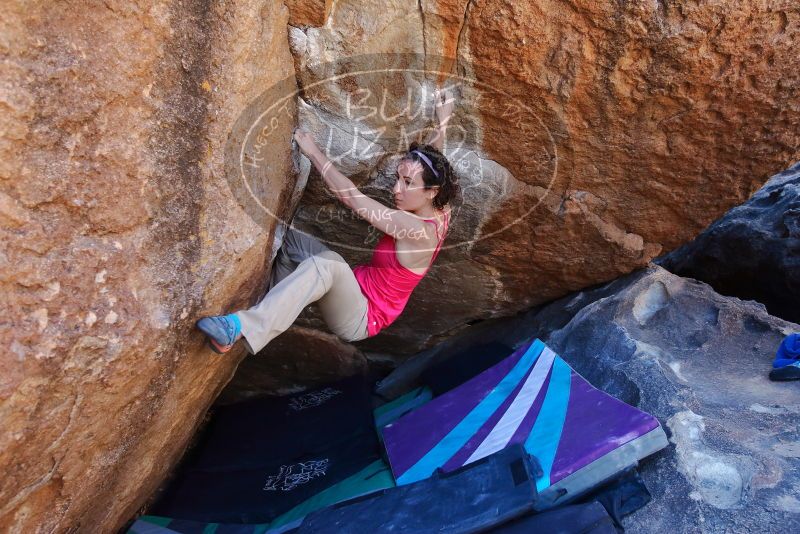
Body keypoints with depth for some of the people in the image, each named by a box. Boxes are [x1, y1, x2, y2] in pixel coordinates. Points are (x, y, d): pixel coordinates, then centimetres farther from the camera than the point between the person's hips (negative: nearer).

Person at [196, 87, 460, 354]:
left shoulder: (419, 231, -26)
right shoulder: (437, 209, -1)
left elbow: (353, 198, -26)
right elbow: (430, 163, 20)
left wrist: (314, 152, -20)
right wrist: (443, 122, 27)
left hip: (360, 319, -10)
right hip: (359, 289, 10)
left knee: (324, 264, -40)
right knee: (290, 238, -3)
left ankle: (242, 327, -45)